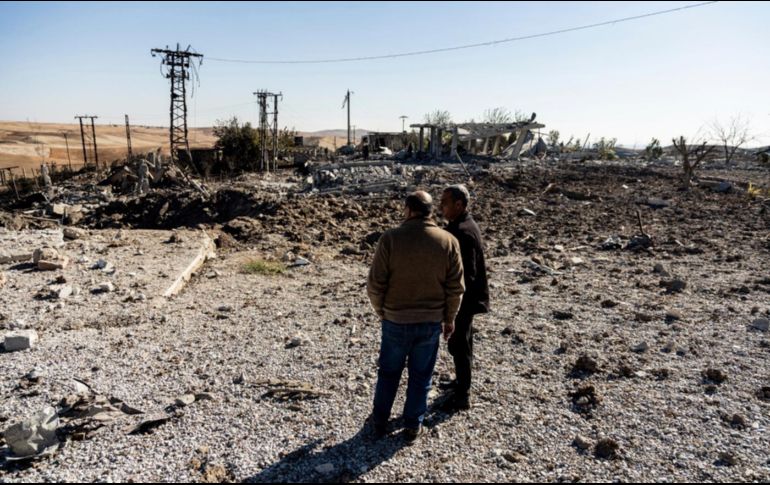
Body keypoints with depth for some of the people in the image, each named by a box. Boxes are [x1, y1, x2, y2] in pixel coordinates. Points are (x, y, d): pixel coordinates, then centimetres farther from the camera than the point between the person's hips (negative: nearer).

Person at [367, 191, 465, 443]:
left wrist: (381, 311, 6)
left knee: (389, 372, 19)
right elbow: (456, 288, -4)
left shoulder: (390, 238, -14)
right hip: (431, 321, 1)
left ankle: (379, 422, 33)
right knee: (421, 375, 17)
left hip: (395, 320, -1)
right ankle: (413, 427, 28)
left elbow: (375, 284, -12)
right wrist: (449, 318, 10)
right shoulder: (448, 241, -7)